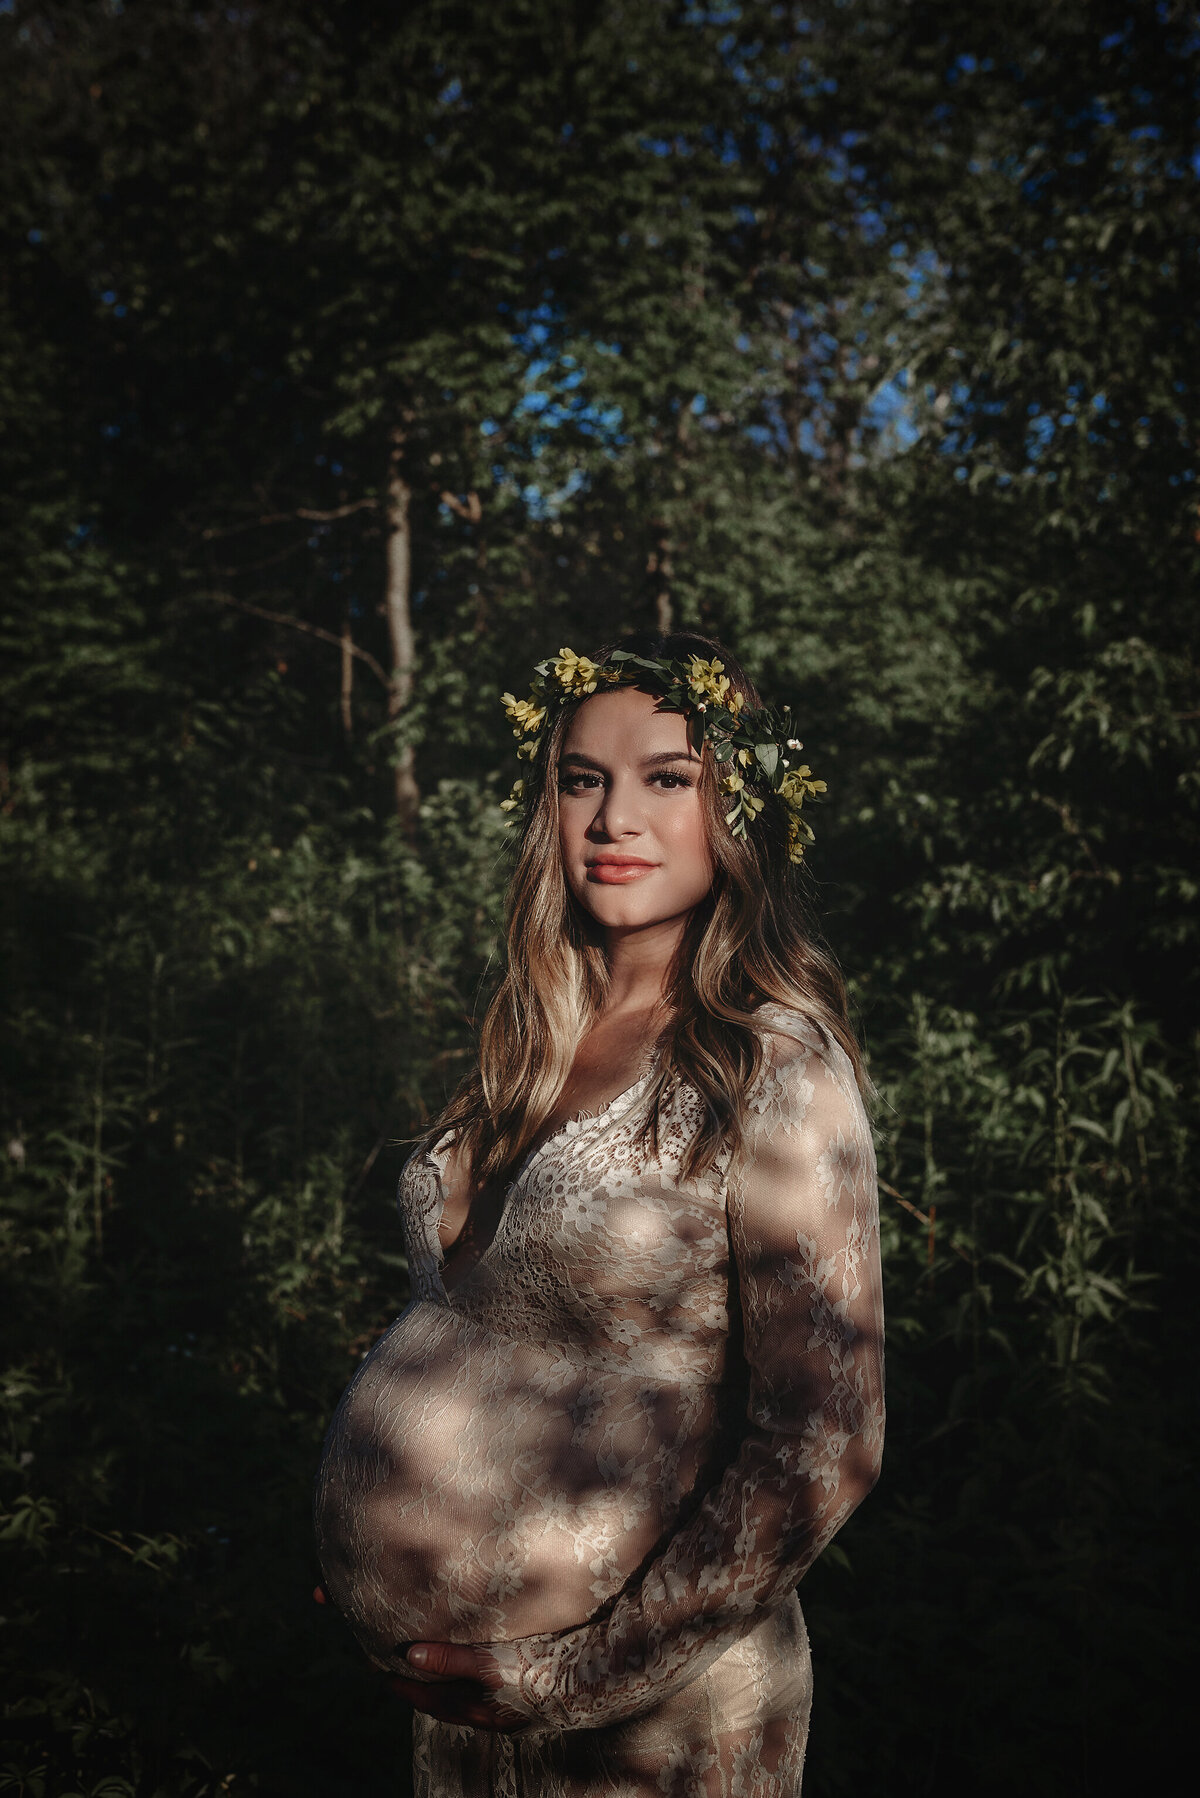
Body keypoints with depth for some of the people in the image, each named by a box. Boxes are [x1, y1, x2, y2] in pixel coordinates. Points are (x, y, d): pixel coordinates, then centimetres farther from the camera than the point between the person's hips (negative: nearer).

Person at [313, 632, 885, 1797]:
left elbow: (823, 1447, -19)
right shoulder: (535, 1046, 1)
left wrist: (575, 1674, -17)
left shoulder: (774, 1065, -18)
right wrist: (370, 1550, 5)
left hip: (656, 1705, -6)